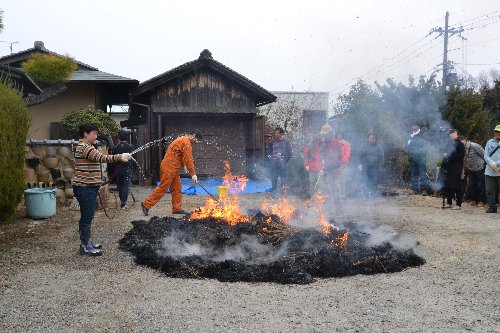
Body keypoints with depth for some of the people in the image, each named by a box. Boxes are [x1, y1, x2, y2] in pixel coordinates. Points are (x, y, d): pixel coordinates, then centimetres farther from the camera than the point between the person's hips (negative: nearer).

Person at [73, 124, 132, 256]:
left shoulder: (86, 147, 19)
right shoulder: (84, 147, -16)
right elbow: (101, 158, -29)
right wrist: (120, 157, -34)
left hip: (89, 187, 11)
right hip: (84, 188, -11)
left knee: (87, 216, 17)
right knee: (87, 217, -5)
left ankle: (86, 241, 27)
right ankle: (85, 246, 3)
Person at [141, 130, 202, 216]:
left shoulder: (183, 140, 18)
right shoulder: (186, 142, -14)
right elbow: (188, 159, -17)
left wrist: (184, 165, 7)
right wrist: (193, 174, -15)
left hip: (172, 168, 11)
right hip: (169, 168, -11)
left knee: (177, 188, 10)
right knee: (163, 188, -6)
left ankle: (177, 208, 14)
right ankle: (146, 204, 0)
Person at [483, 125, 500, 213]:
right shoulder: (489, 142, 12)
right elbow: (486, 155, 4)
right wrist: (492, 163, -12)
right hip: (490, 172, 3)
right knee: (490, 191, 6)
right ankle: (492, 207, 17)